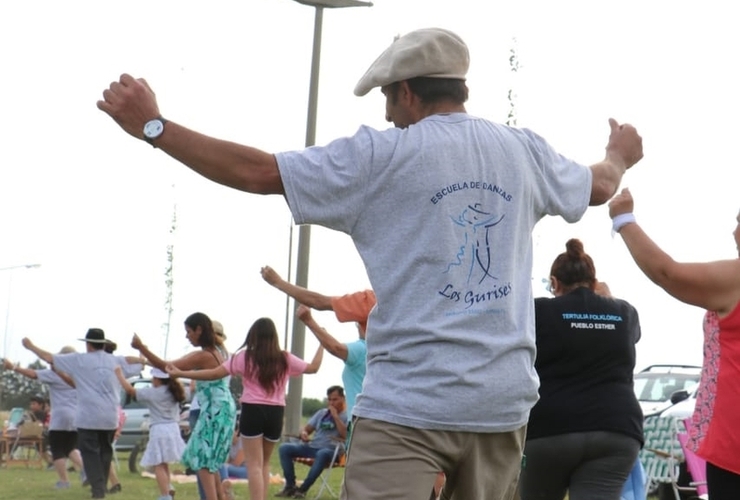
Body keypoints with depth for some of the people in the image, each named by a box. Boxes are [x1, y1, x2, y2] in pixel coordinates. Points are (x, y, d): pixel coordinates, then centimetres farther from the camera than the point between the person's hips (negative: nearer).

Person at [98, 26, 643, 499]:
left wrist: (152, 126, 1)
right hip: (504, 401, 6)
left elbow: (258, 171, -7)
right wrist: (620, 155, 55)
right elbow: (599, 185, 32)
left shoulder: (384, 156, -5)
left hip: (410, 403, -5)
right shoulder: (526, 152, 11)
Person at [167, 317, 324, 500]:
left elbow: (214, 374, -6)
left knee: (254, 465, -2)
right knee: (264, 463, 19)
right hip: (275, 413, 3)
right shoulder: (284, 359, 5)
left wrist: (180, 373, -1)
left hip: (253, 411, -3)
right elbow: (313, 367, 17)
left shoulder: (245, 357, -3)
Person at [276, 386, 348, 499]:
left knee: (322, 454, -42)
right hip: (312, 446, 6)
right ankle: (290, 486, -14)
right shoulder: (322, 413, 20)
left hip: (331, 450, -6)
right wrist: (304, 433, -4)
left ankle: (303, 489, -33)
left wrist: (335, 416, -13)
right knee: (284, 448, -14)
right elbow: (307, 428, 20)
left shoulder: (347, 416, 2)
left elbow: (346, 435, -14)